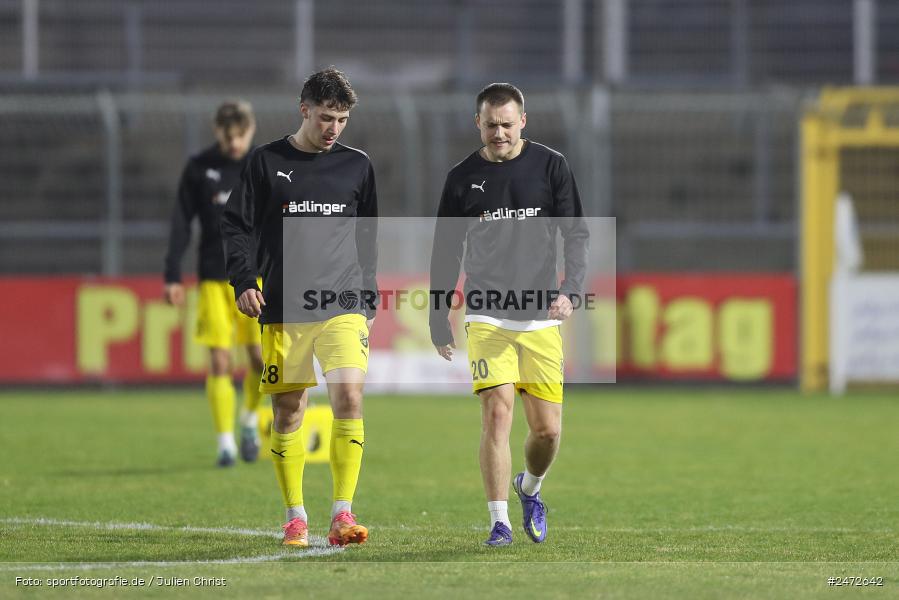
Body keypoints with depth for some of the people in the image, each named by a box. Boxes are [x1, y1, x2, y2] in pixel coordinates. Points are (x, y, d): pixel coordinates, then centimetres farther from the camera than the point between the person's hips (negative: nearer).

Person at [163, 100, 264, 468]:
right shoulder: (199, 168, 1)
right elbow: (181, 223, 3)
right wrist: (172, 276, -2)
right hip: (214, 278, 0)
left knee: (260, 357, -8)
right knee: (219, 361, -5)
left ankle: (249, 420, 20)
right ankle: (225, 443, 1)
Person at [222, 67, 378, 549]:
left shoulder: (357, 166, 10)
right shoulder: (267, 162, 4)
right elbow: (236, 226, 6)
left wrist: (368, 302, 17)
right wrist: (243, 282, -8)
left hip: (342, 305, 1)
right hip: (283, 307, 0)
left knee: (348, 396, -17)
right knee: (287, 413, 1)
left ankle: (342, 514, -14)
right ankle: (295, 518, 14)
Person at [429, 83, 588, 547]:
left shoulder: (550, 166, 2)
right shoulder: (463, 178, 4)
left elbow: (576, 235, 3)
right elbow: (445, 254, 12)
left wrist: (568, 290, -12)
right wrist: (438, 320, 11)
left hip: (541, 317, 1)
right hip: (487, 316, -1)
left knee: (547, 429, 1)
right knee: (497, 413, -14)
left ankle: (530, 488, 32)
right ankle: (499, 522, -8)